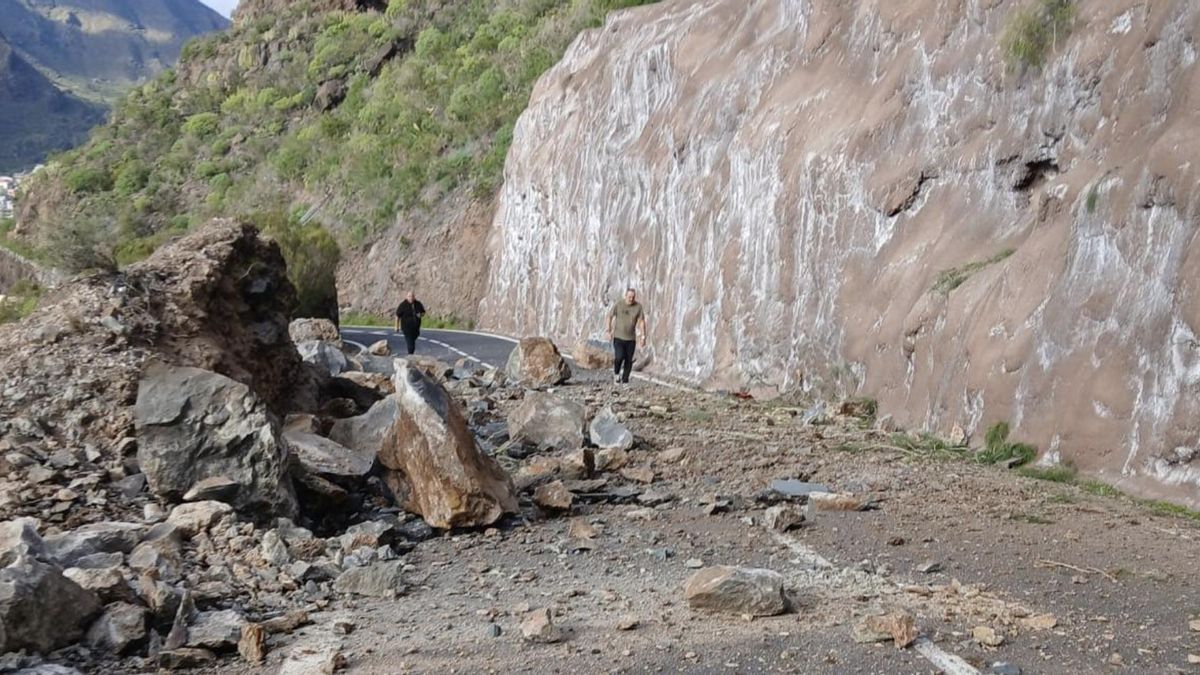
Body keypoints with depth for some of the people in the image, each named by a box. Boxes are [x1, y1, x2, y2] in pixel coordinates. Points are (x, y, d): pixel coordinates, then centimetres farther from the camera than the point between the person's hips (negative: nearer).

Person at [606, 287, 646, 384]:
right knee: (619, 357, -18)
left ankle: (624, 381, 14)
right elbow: (610, 316, 2)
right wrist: (609, 331, -2)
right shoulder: (618, 304, -8)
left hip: (631, 339, 2)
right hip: (618, 337, -2)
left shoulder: (638, 307, -5)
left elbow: (642, 322, -1)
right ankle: (616, 373, 10)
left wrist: (643, 337, -6)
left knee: (629, 361, 2)